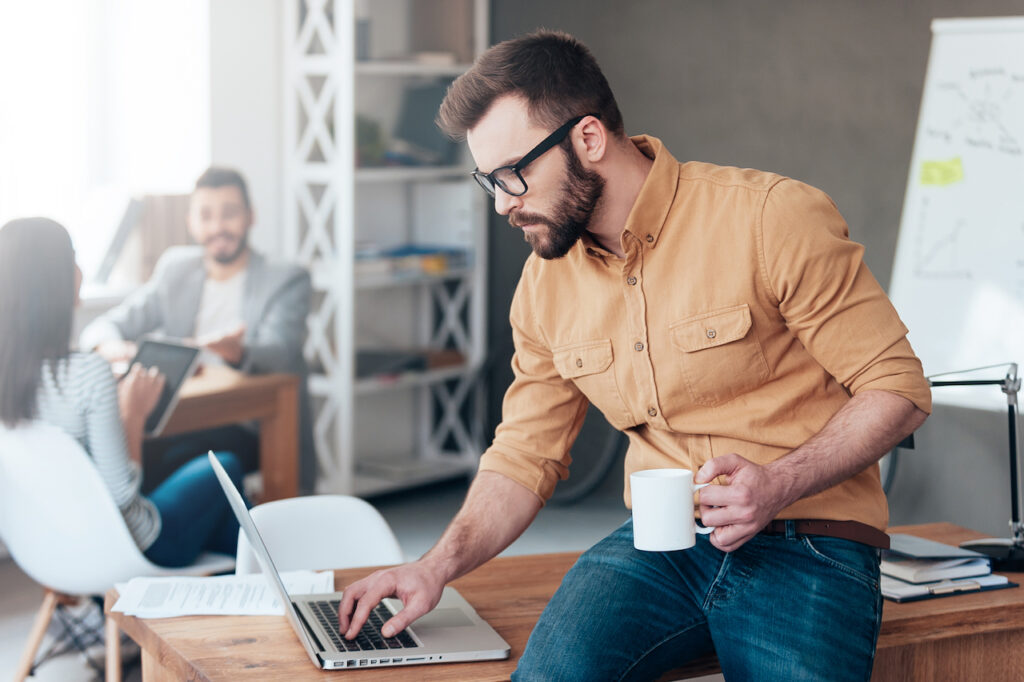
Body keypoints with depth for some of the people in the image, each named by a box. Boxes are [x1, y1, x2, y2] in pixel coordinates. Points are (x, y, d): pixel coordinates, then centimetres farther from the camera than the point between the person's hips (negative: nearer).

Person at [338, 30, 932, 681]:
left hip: (806, 548, -3)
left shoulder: (775, 218, -10)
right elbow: (525, 456, 15)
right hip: (660, 546, 3)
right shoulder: (545, 284, 7)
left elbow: (898, 387, -7)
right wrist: (439, 567, -1)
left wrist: (779, 486, -21)